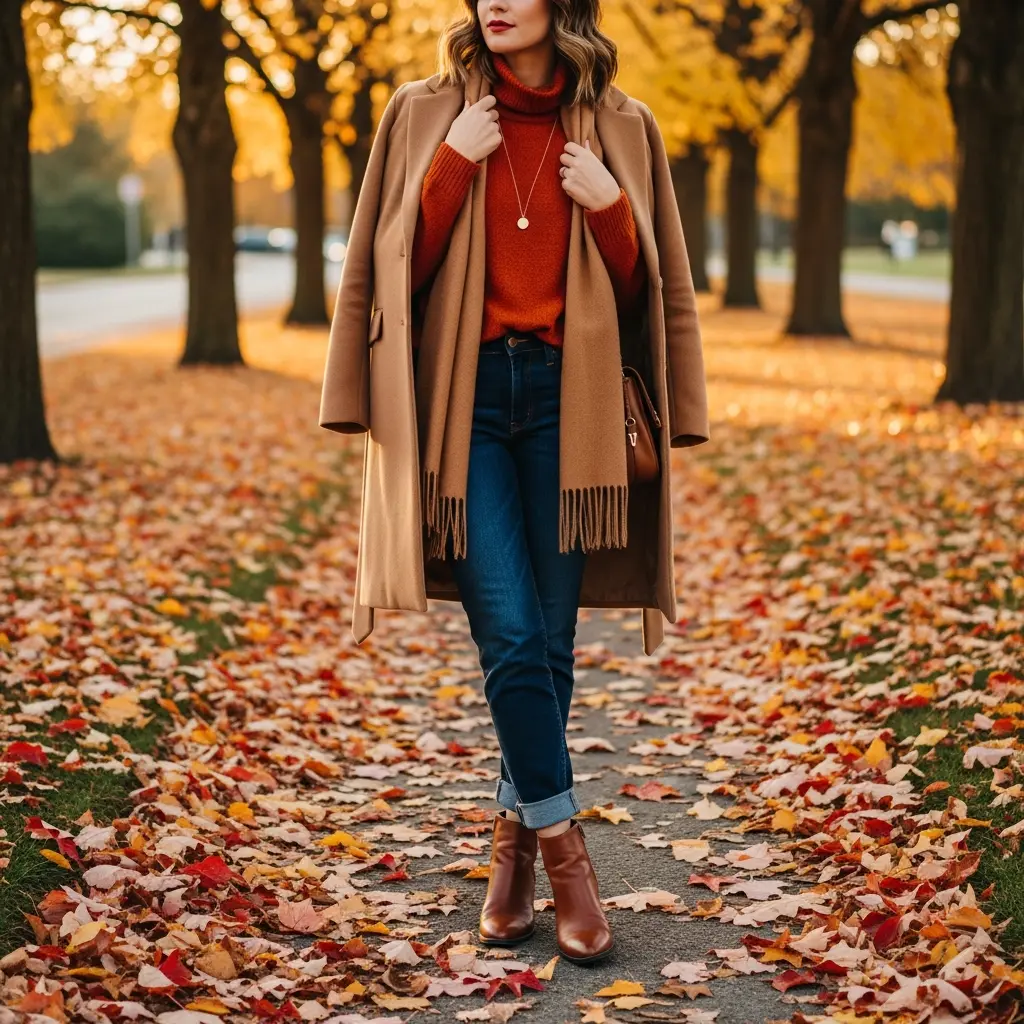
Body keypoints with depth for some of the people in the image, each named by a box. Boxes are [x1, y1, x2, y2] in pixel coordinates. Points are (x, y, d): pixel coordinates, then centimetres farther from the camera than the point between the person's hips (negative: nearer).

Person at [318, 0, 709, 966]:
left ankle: (514, 835, 23)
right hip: (462, 397, -1)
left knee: (550, 642, 5)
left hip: (569, 398, 1)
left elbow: (645, 289, 10)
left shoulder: (619, 127, 7)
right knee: (511, 638, -10)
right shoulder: (426, 114, 4)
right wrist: (450, 166, -9)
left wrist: (609, 208, -8)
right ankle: (561, 846, 3)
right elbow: (392, 269, 1)